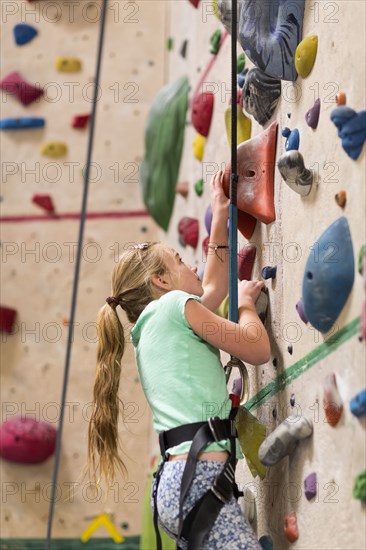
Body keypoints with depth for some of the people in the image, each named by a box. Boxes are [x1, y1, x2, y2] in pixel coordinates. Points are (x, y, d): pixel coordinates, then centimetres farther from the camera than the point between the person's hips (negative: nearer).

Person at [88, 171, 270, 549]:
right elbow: (258, 349, 3)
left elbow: (214, 287, 41)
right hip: (199, 479, -10)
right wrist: (246, 302, 21)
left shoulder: (151, 328, 26)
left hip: (175, 480, 10)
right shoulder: (176, 305, 1)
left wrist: (220, 216, 45)